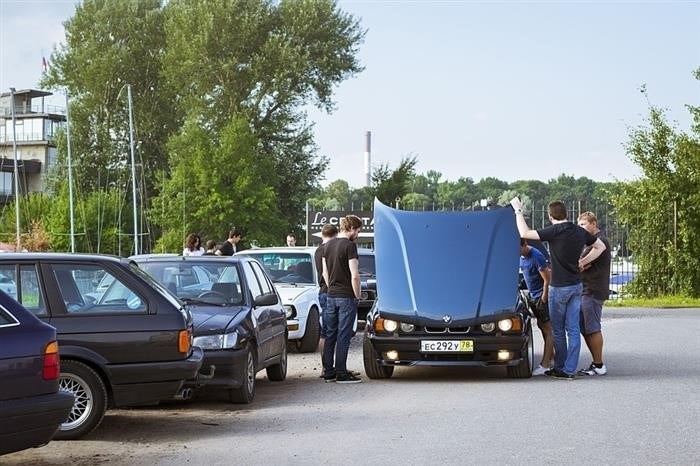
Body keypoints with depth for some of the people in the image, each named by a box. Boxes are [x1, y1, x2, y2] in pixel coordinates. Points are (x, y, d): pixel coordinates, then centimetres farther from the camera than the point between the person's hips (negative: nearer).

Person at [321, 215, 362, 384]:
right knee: (343, 336, -3)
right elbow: (354, 275, -17)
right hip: (347, 297, -7)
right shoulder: (349, 246, -13)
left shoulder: (327, 245, 10)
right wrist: (357, 296, -7)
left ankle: (328, 371, 15)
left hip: (331, 296, 7)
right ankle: (341, 373, -1)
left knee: (330, 335, 11)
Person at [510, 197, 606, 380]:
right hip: (576, 286, 6)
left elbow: (524, 233, -16)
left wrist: (518, 211, -6)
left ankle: (560, 368, 14)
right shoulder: (580, 232, 3)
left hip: (559, 287, -6)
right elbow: (600, 247, 16)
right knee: (573, 329, 4)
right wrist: (583, 262, 13)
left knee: (558, 330, 7)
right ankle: (570, 370, 5)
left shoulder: (554, 231, -17)